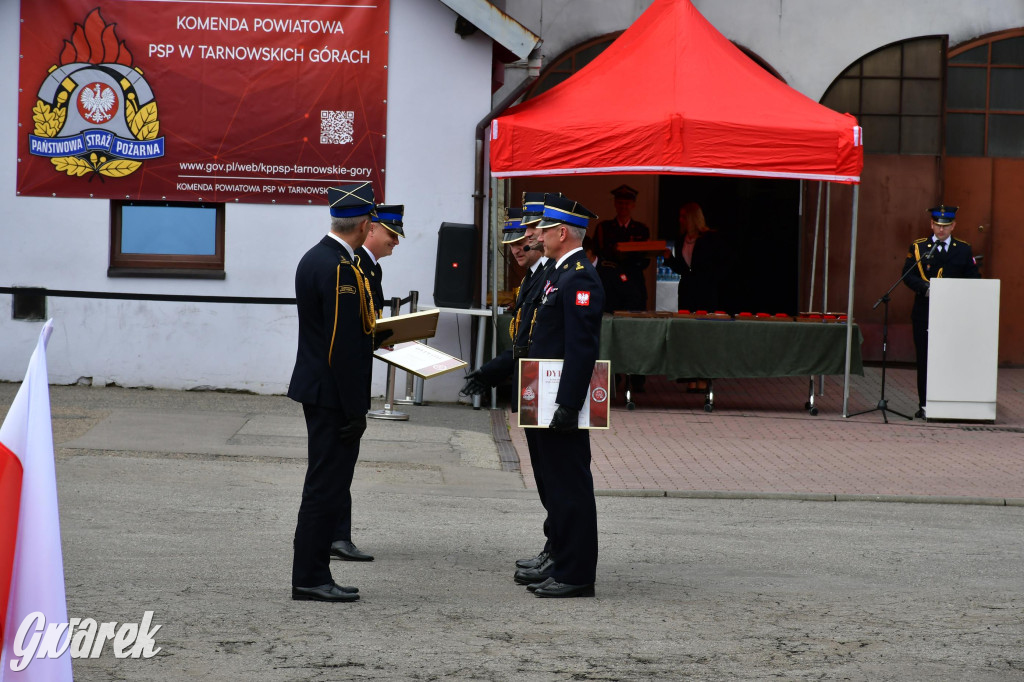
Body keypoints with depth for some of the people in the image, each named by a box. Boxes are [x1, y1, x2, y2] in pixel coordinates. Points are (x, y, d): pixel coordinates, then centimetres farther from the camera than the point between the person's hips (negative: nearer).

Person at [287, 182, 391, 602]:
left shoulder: (314, 259, 11)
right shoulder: (340, 269, -20)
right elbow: (343, 348, -22)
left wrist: (373, 336, 27)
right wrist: (355, 410, -19)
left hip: (316, 390, 10)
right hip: (334, 395, -10)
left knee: (326, 484, 14)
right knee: (327, 486, -4)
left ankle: (312, 575, 19)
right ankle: (310, 579, 0)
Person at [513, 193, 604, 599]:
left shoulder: (580, 279, -17)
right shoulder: (560, 273, 16)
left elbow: (583, 348, -23)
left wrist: (568, 406, -25)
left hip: (565, 398, -11)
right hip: (550, 399, 11)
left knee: (570, 485, -6)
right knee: (555, 481, 16)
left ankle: (576, 574, -2)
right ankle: (561, 561, 25)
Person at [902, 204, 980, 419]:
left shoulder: (964, 250, 9)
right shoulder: (918, 247, 7)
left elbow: (973, 279, 9)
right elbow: (908, 275, 1)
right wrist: (925, 287, -17)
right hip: (924, 312, 0)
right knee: (924, 359, 1)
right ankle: (925, 404, 7)